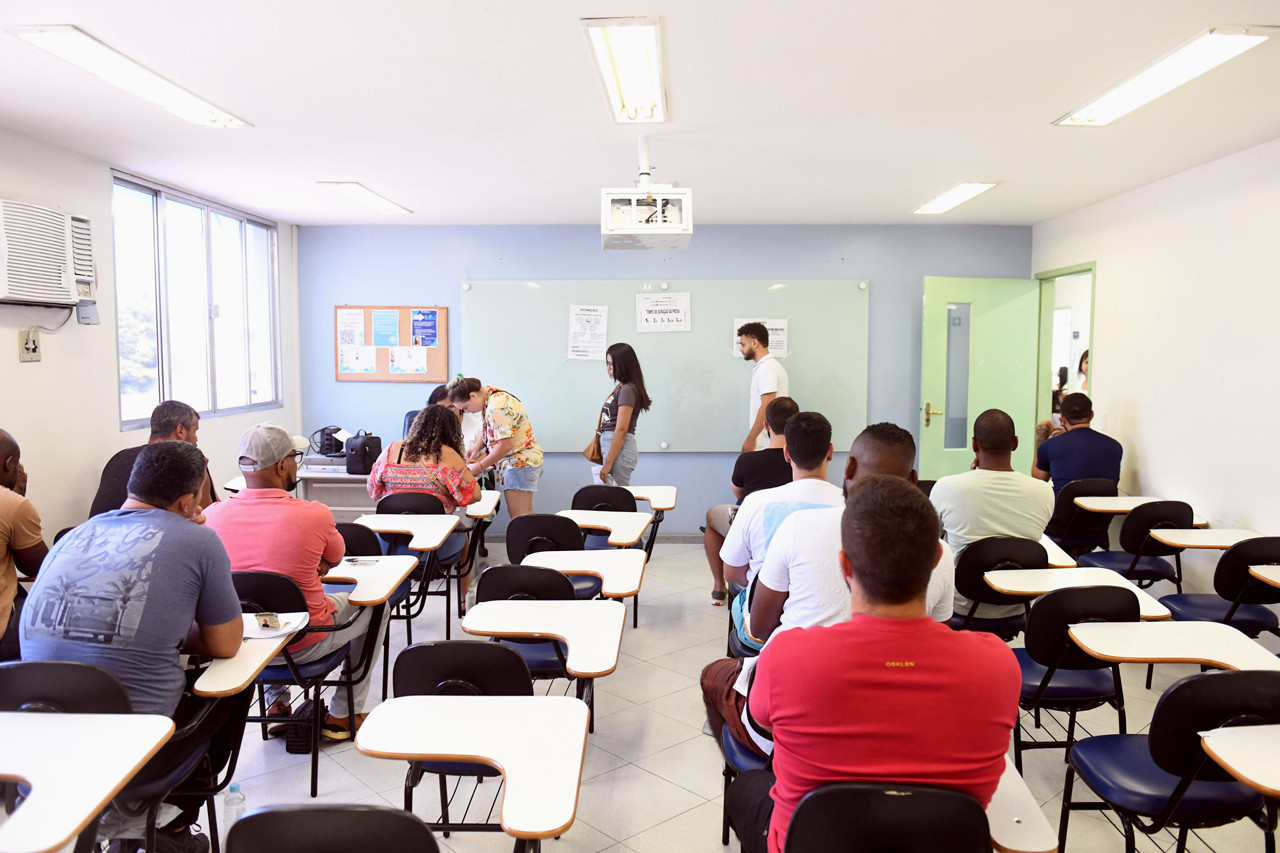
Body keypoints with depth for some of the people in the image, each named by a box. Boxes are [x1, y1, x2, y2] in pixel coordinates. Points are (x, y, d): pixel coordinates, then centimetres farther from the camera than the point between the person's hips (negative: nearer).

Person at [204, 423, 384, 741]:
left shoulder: (213, 515, -12)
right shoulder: (315, 515, -22)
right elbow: (334, 558, 2)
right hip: (303, 645, -4)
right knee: (374, 604, 22)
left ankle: (277, 703, 39)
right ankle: (343, 715, 27)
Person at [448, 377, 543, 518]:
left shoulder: (498, 406, -25)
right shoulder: (489, 395, 8)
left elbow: (506, 445, -27)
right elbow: (488, 430, 22)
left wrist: (480, 466, -17)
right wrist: (477, 446, 3)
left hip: (520, 463, -11)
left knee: (518, 516, -11)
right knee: (526, 513, 13)